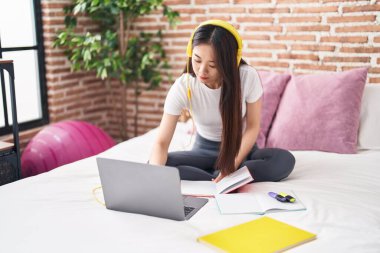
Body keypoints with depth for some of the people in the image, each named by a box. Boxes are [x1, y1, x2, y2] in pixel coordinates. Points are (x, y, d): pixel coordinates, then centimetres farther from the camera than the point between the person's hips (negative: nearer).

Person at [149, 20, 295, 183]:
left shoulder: (248, 77, -24)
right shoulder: (182, 87, -24)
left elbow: (252, 127, -12)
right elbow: (161, 142, -26)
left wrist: (232, 166, -24)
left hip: (241, 148, 1)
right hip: (205, 150, 0)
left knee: (285, 160, -30)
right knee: (155, 166, -26)